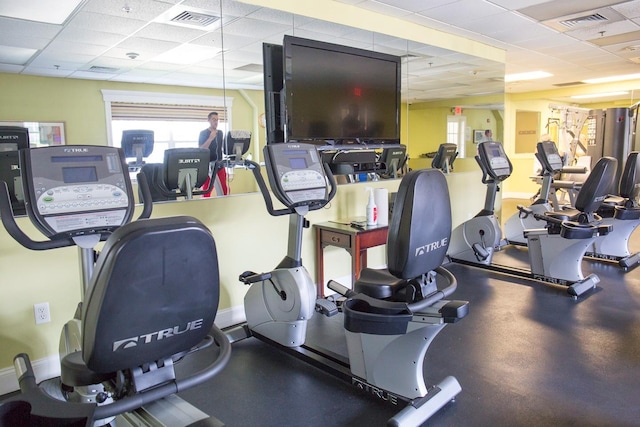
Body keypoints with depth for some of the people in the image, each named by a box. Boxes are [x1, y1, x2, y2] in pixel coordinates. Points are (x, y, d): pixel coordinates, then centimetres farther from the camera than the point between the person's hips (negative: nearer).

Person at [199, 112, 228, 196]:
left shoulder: (220, 133, 13)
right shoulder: (203, 133, -3)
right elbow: (201, 149, -13)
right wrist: (210, 138, -21)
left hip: (219, 165, 5)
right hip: (208, 166, -5)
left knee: (224, 190, 4)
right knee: (207, 191, -4)